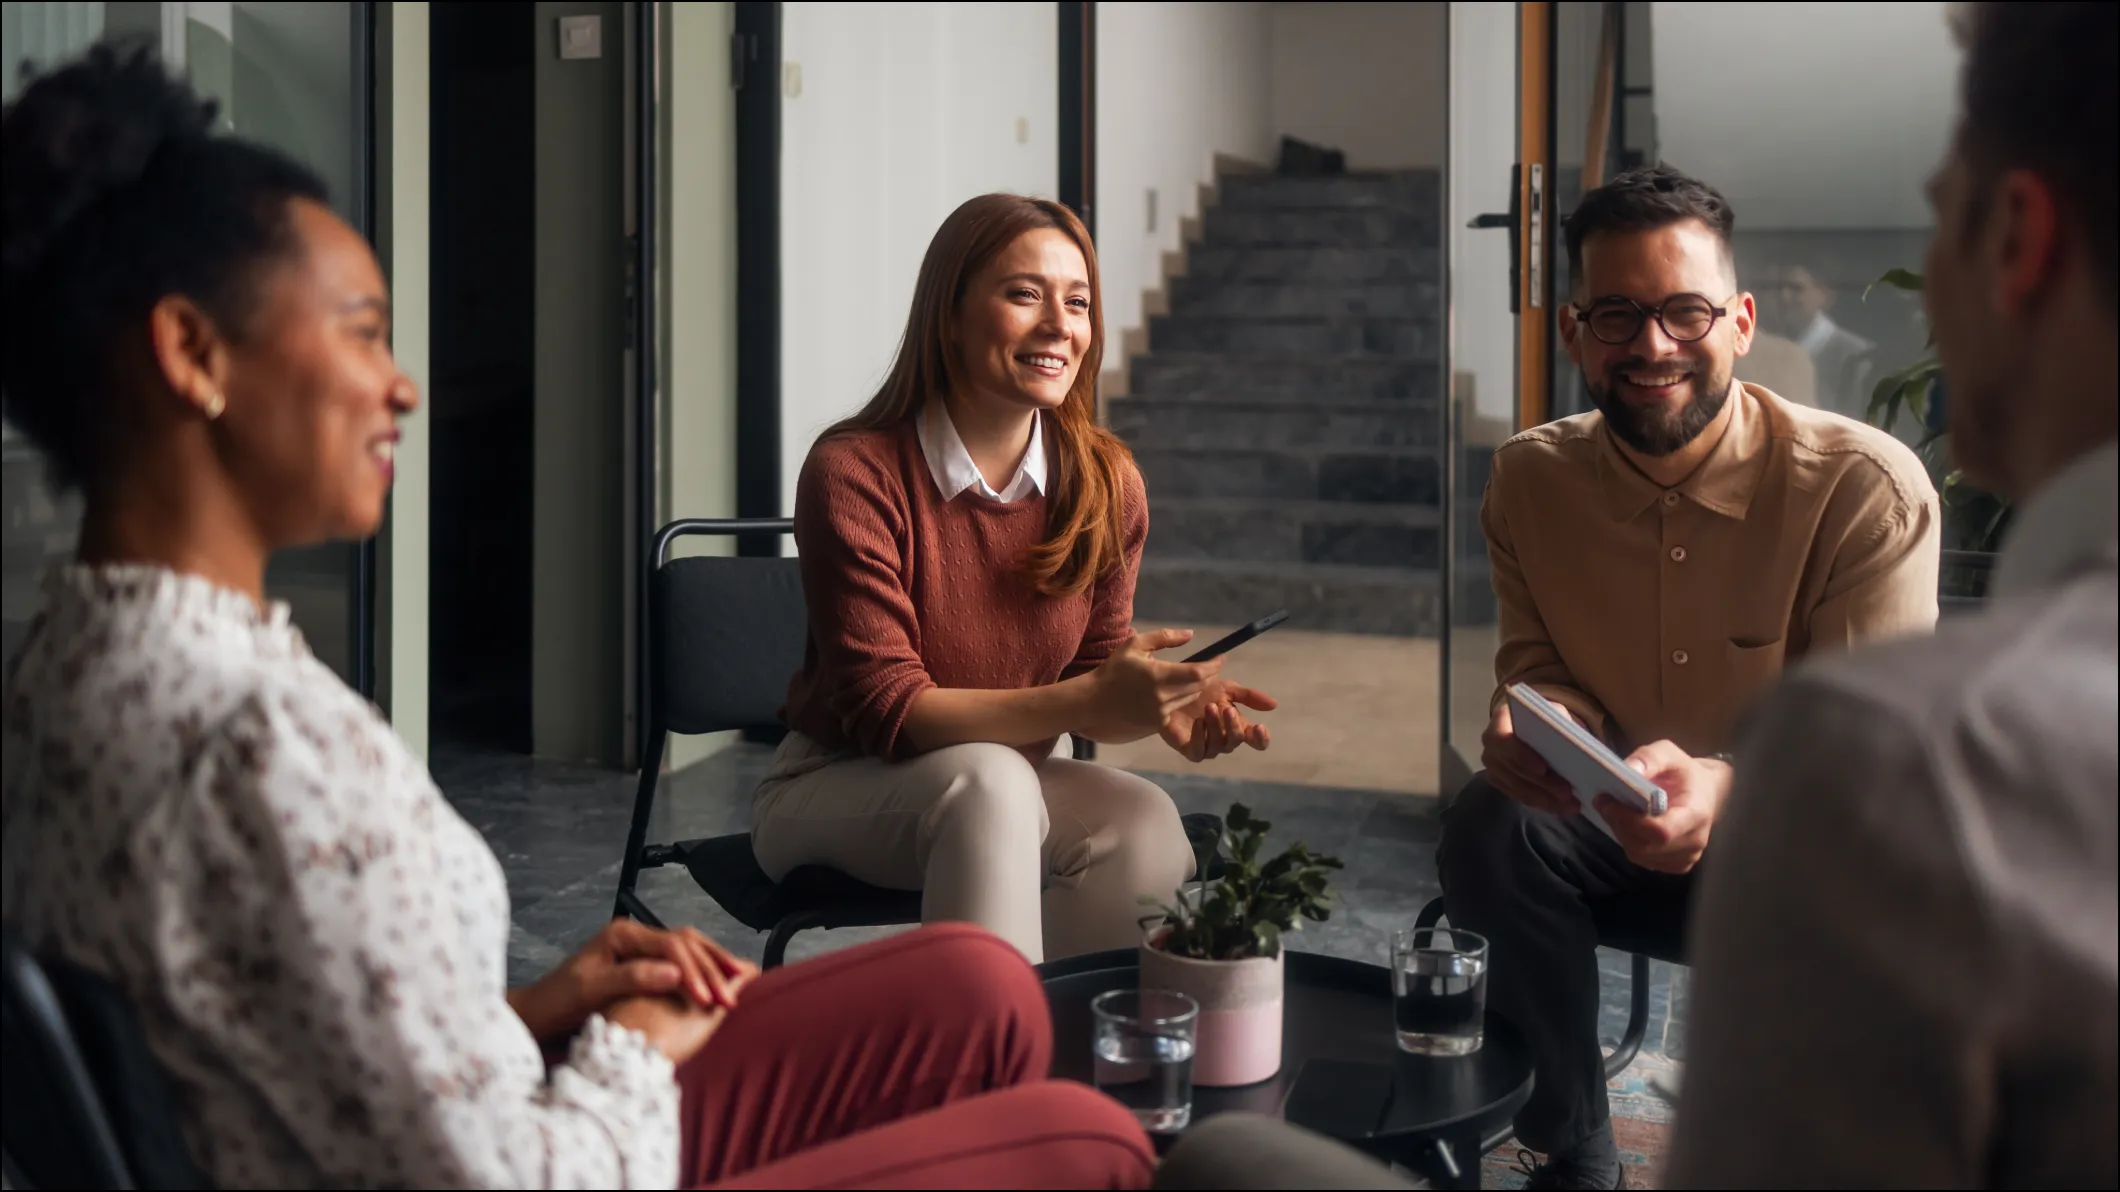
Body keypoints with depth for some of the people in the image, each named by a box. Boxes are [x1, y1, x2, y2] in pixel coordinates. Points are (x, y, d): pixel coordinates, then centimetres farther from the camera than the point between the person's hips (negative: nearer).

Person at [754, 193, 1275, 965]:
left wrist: (1165, 707, -21)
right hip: (835, 794, -4)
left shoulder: (1106, 485, -5)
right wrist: (1092, 701, -33)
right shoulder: (852, 475, -19)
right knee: (990, 780, -35)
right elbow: (888, 710, -22)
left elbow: (1094, 682, 4)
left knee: (1143, 821, -27)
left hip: (1012, 789, 4)